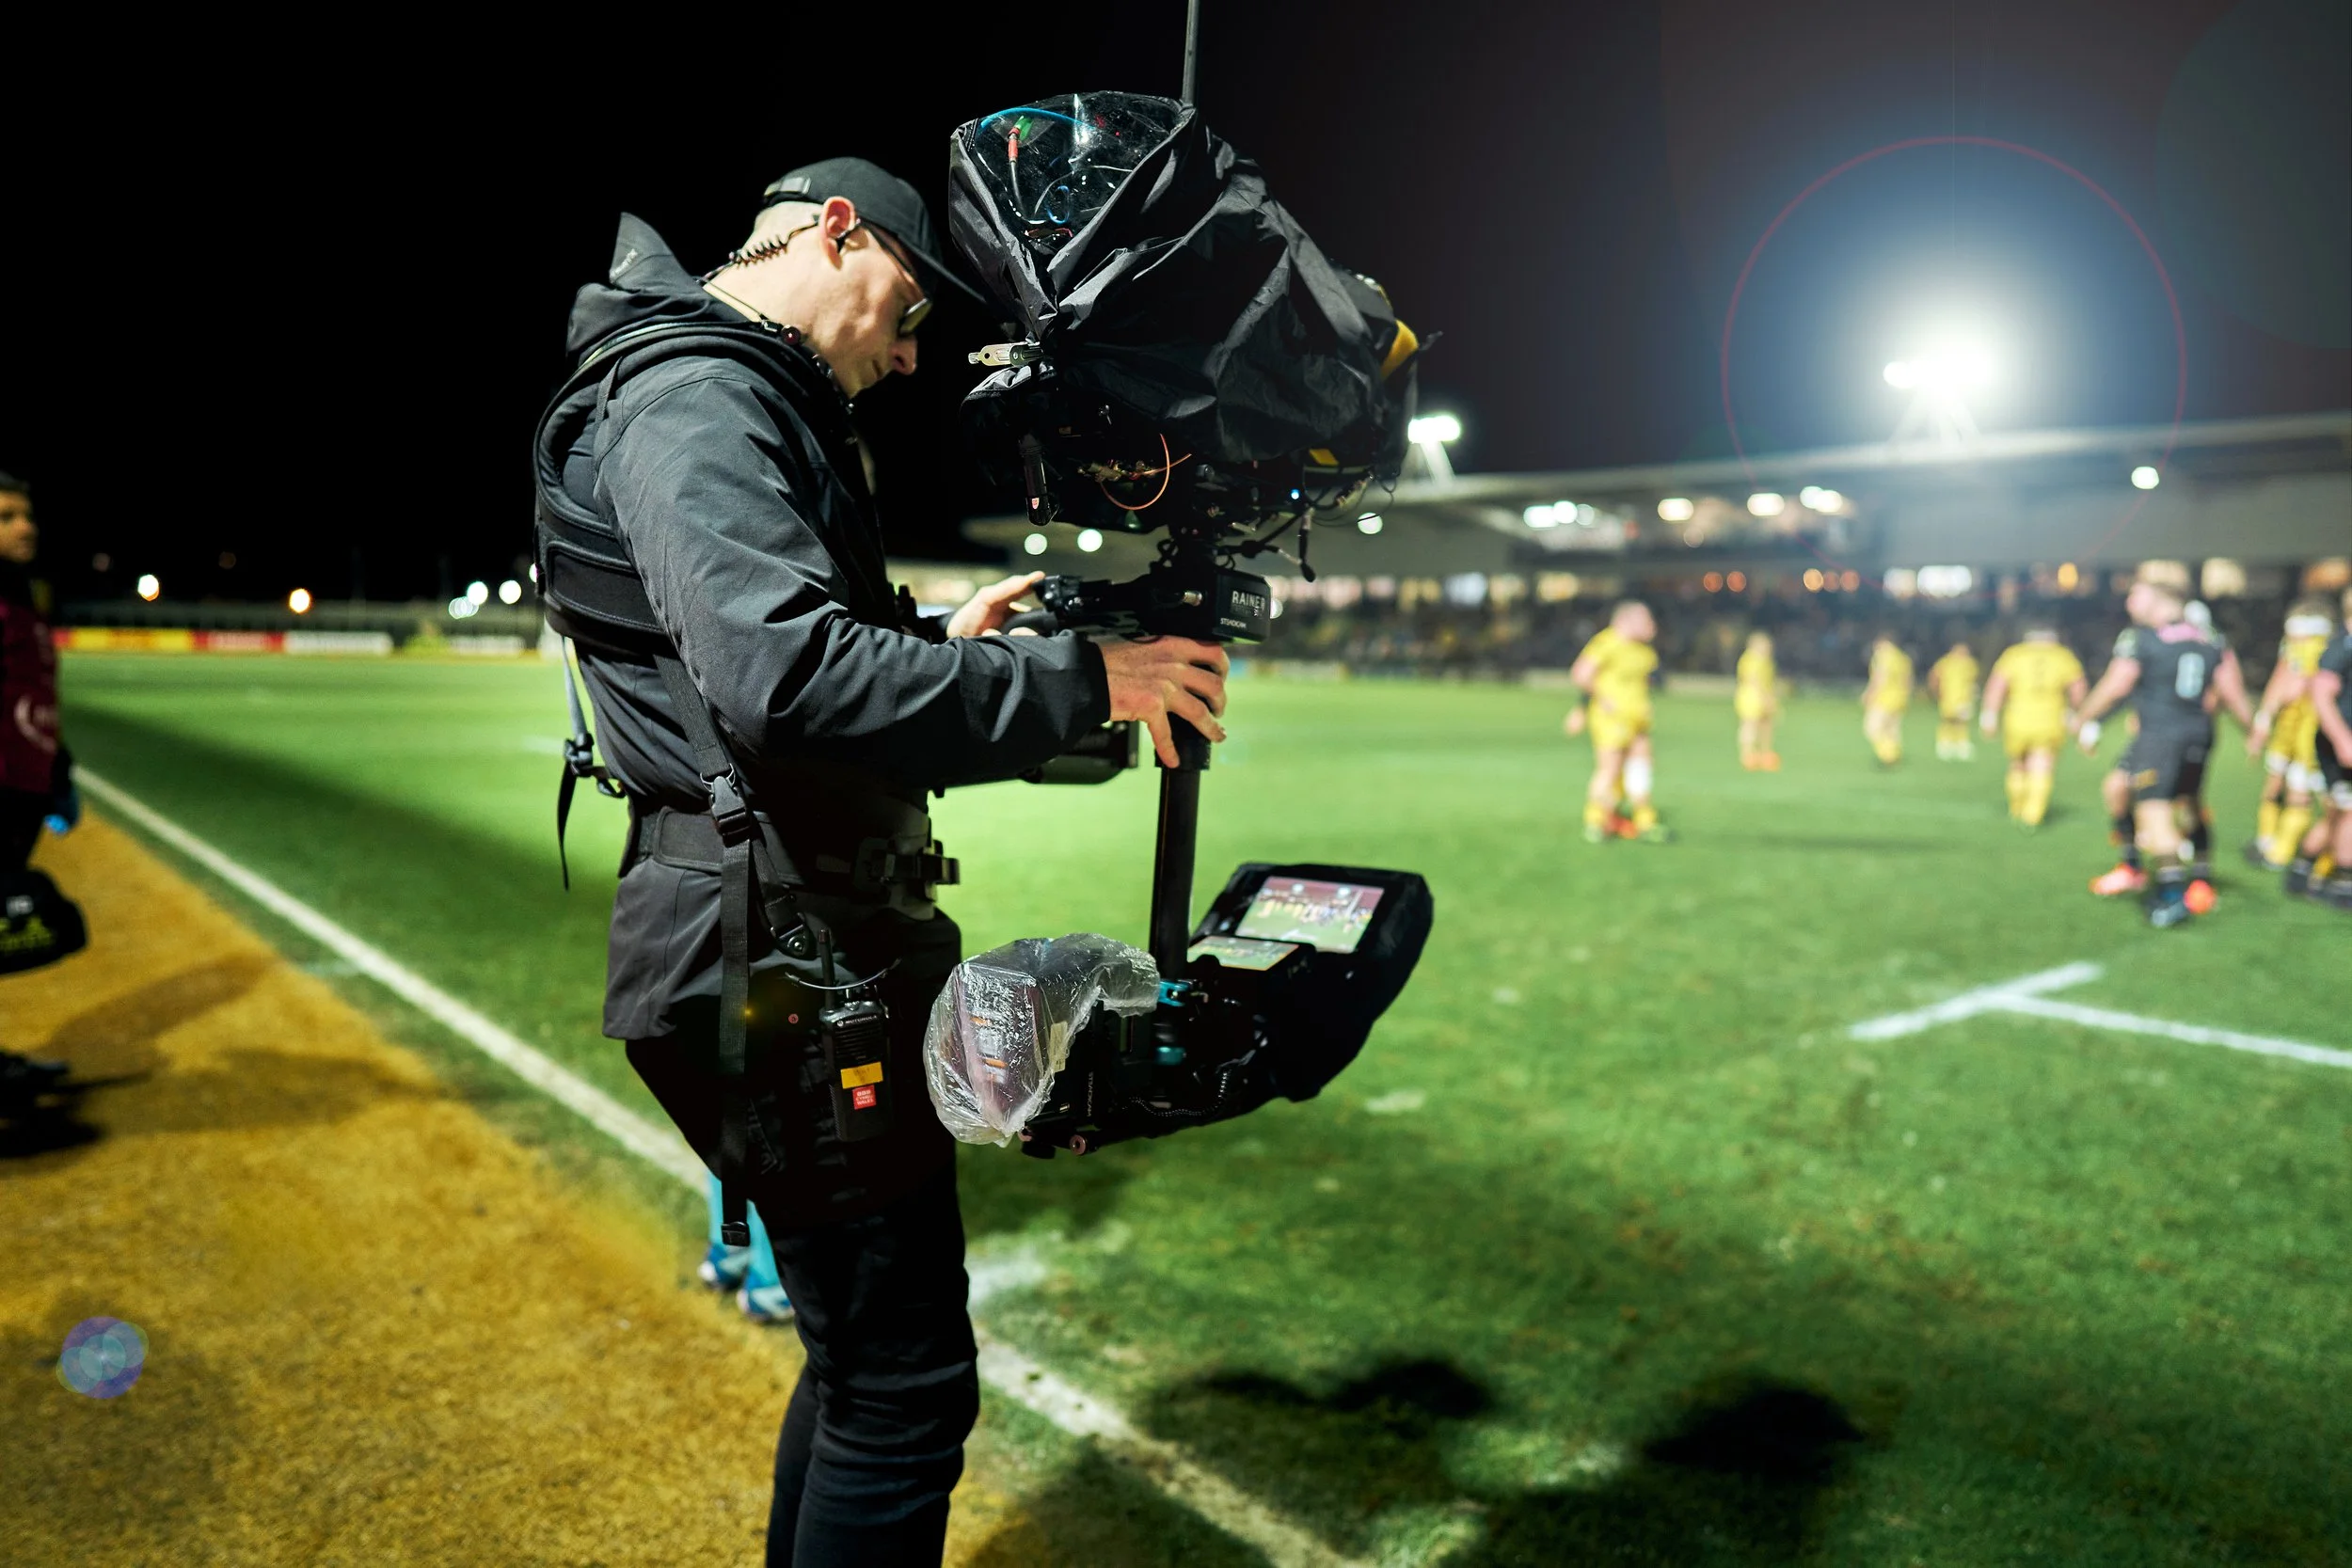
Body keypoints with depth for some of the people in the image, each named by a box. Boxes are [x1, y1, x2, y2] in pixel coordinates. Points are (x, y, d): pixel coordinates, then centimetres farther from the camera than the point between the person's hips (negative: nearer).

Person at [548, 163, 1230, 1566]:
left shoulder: (751, 403, 22)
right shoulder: (695, 399, -13)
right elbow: (787, 679, -30)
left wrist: (940, 646, 17)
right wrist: (1079, 680, -24)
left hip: (815, 954, 11)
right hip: (786, 970, -11)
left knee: (865, 1355, 21)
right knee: (905, 1387, -2)